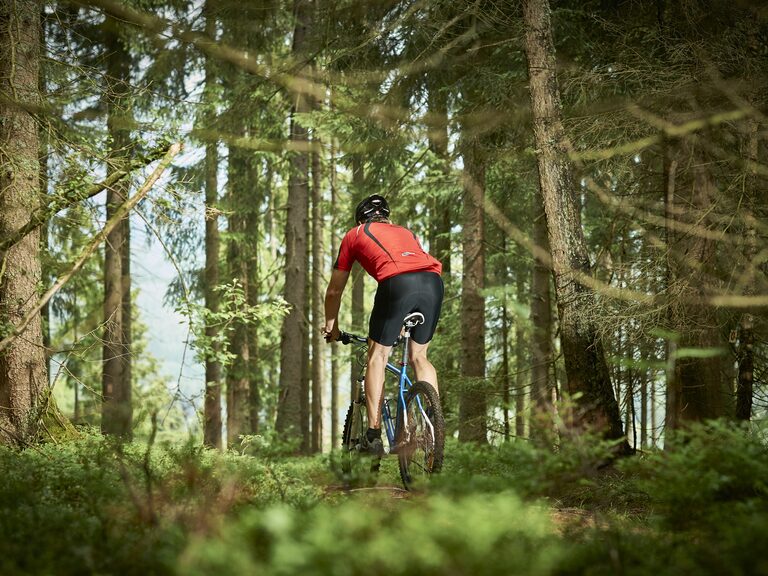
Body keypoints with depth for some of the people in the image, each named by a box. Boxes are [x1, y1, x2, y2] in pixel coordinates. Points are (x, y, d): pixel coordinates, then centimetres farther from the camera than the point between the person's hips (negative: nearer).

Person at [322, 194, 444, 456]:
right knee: (419, 356, 21)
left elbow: (334, 290, 32)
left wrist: (330, 325, 47)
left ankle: (374, 436, 4)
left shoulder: (355, 235, 29)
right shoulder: (406, 232, 40)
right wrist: (402, 324, 59)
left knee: (377, 356, 11)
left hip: (396, 282, -4)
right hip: (434, 281, 4)